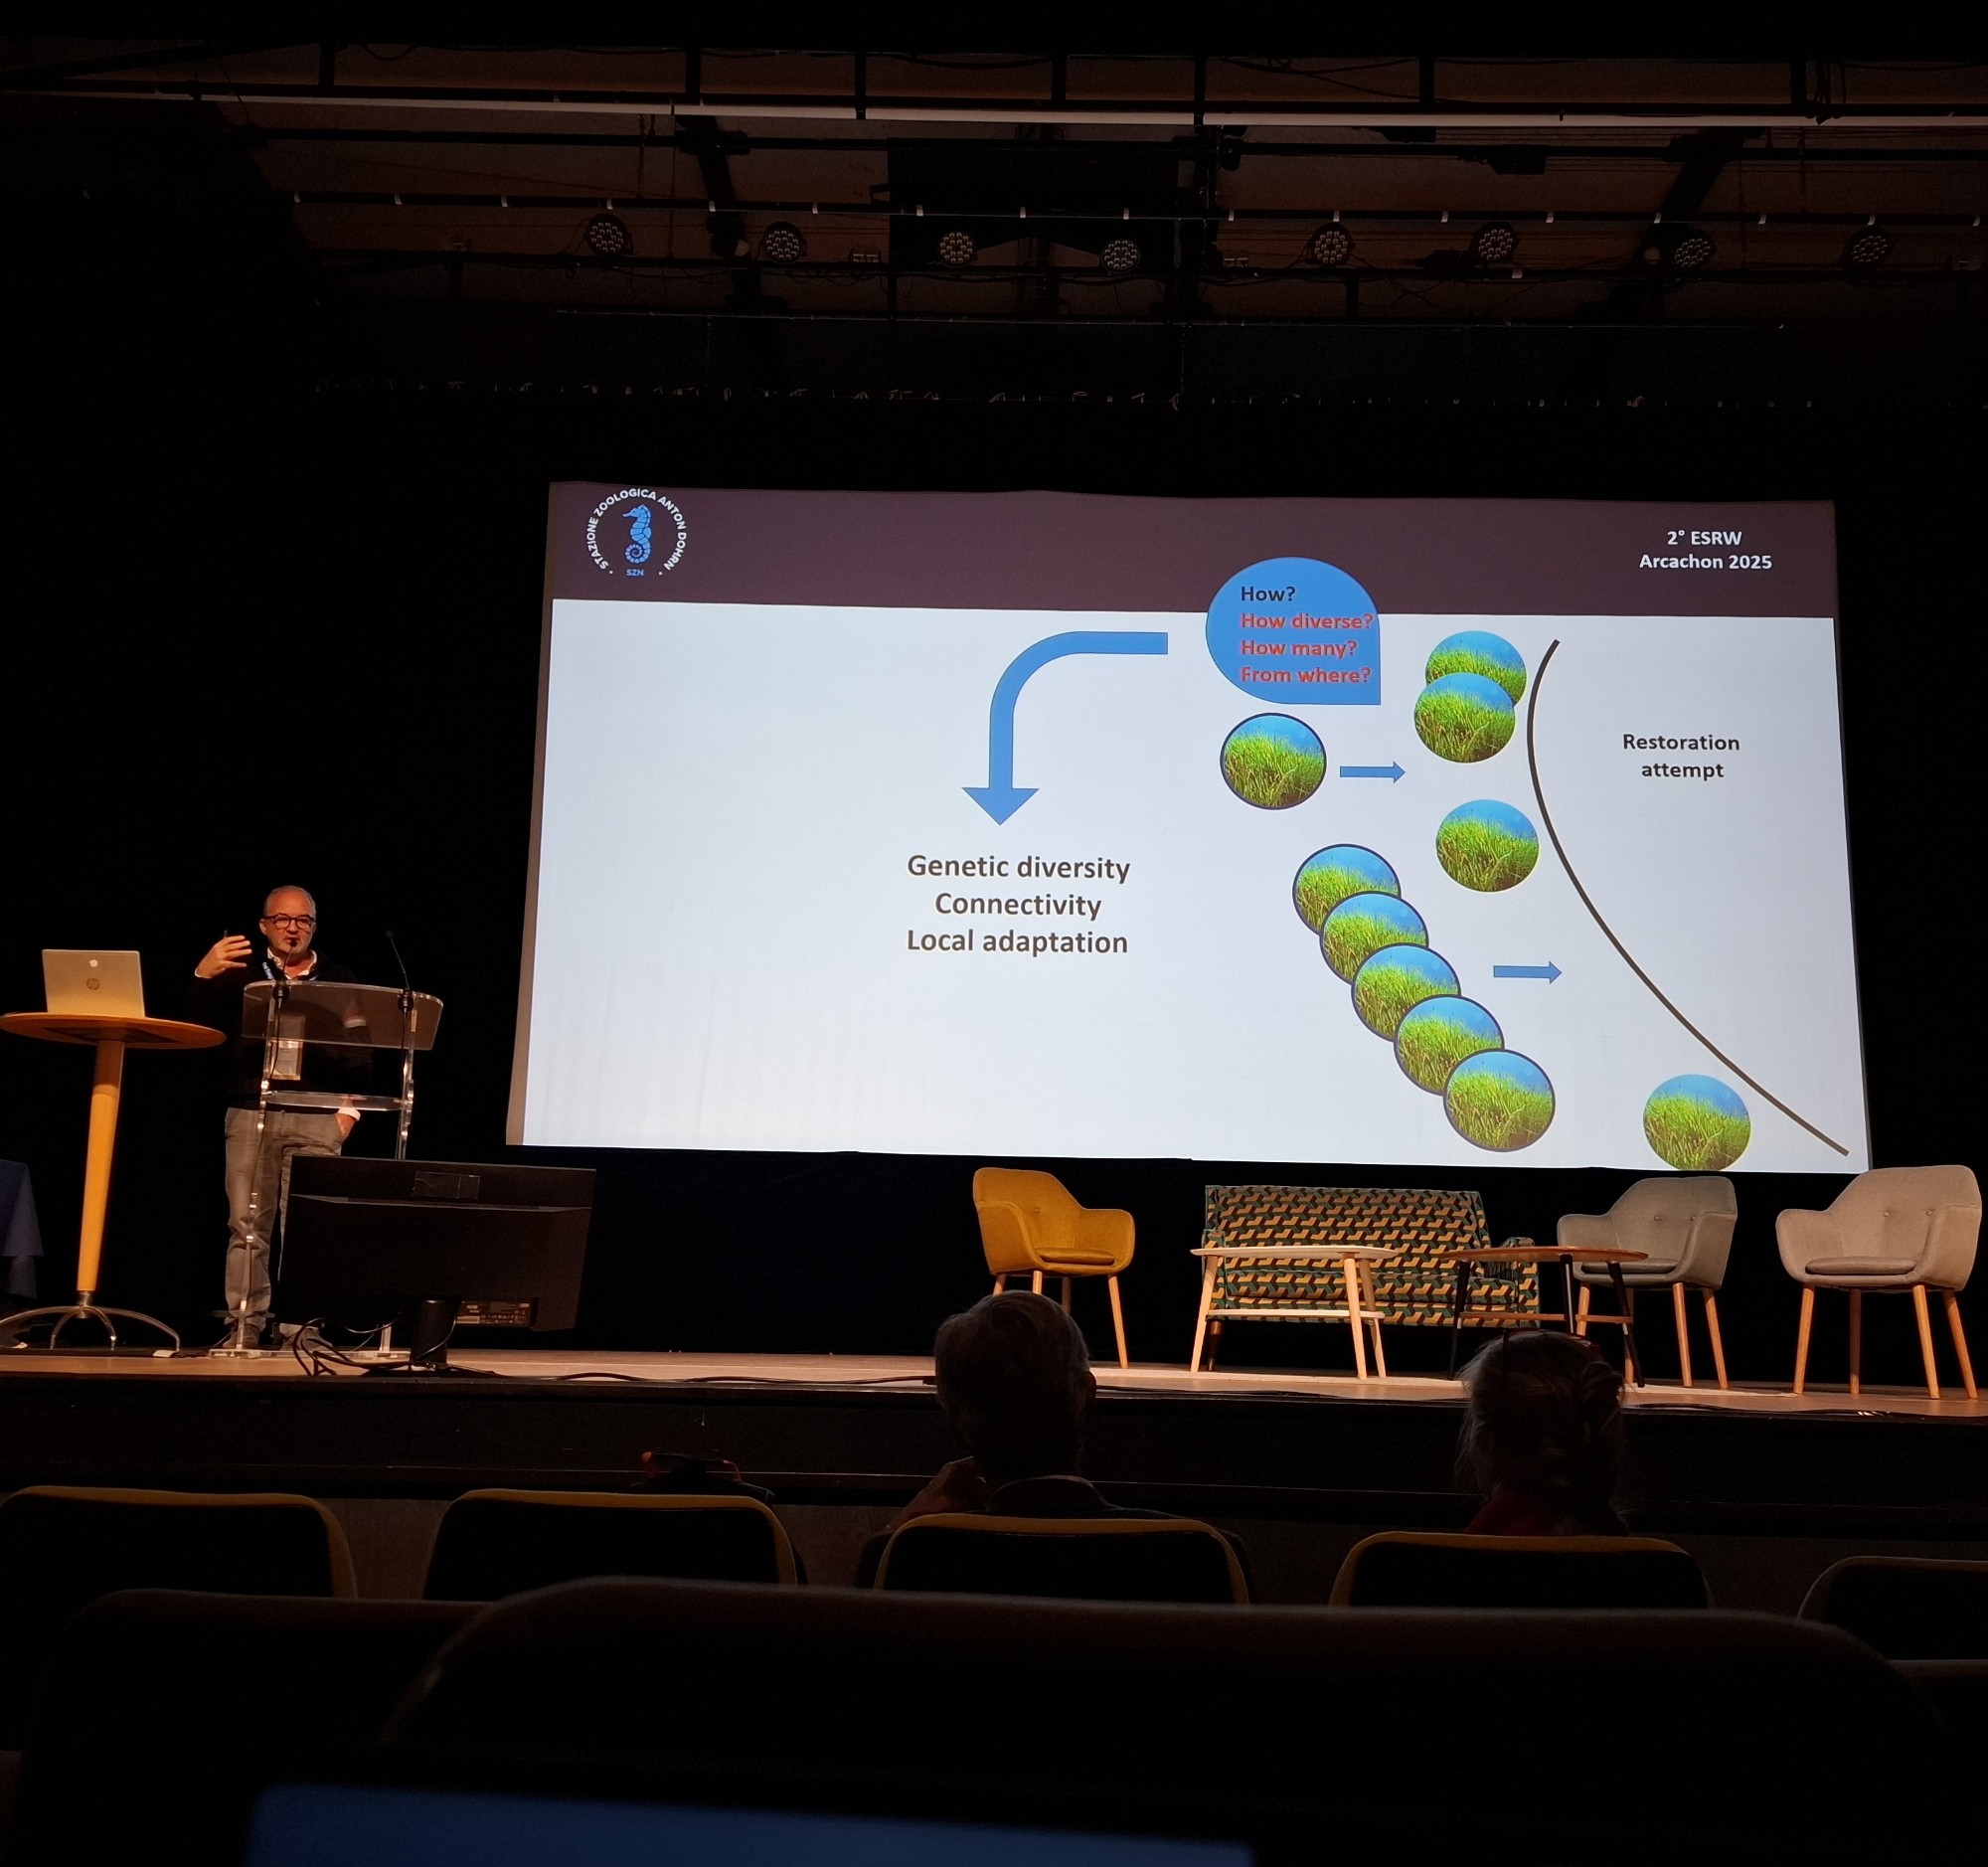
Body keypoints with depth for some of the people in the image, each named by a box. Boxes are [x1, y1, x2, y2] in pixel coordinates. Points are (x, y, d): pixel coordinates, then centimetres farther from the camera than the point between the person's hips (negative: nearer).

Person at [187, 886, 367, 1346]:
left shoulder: (339, 982, 13)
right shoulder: (240, 974, 12)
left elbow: (358, 1054, 11)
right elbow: (199, 1027, 2)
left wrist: (350, 1108, 1)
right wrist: (203, 976, -13)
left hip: (317, 1120, 0)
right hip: (251, 1113, 1)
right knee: (247, 1227, -1)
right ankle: (244, 1330, 3)